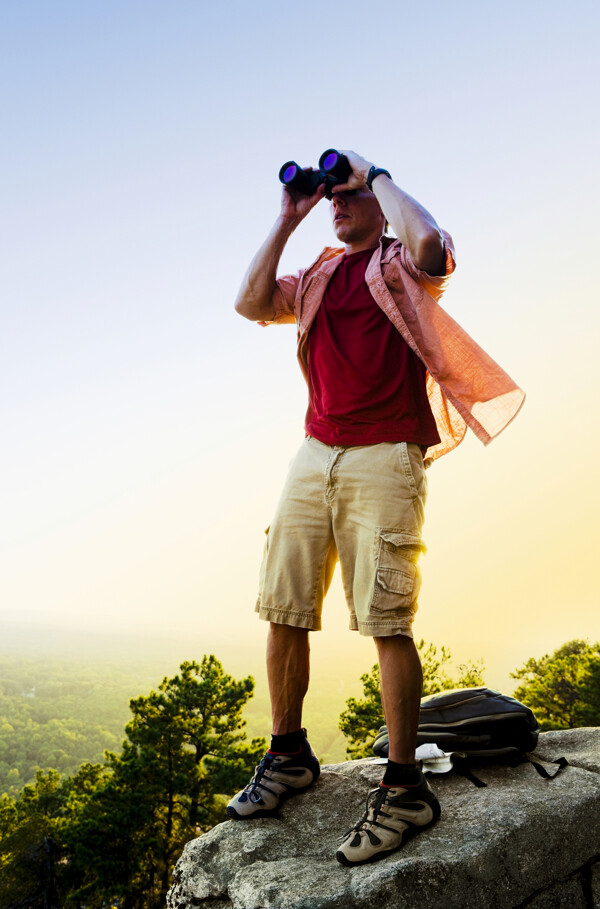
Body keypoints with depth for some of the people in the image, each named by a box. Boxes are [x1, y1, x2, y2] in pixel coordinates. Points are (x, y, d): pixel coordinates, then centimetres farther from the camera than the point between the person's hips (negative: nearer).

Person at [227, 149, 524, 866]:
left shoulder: (399, 263, 7)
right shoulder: (316, 277, 23)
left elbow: (431, 249, -18)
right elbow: (251, 303, 9)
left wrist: (375, 174, -2)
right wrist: (287, 218, 13)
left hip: (384, 458, -6)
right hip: (314, 456, 6)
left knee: (386, 622, -8)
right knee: (284, 611, 4)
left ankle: (404, 789, 3)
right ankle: (288, 756, 21)